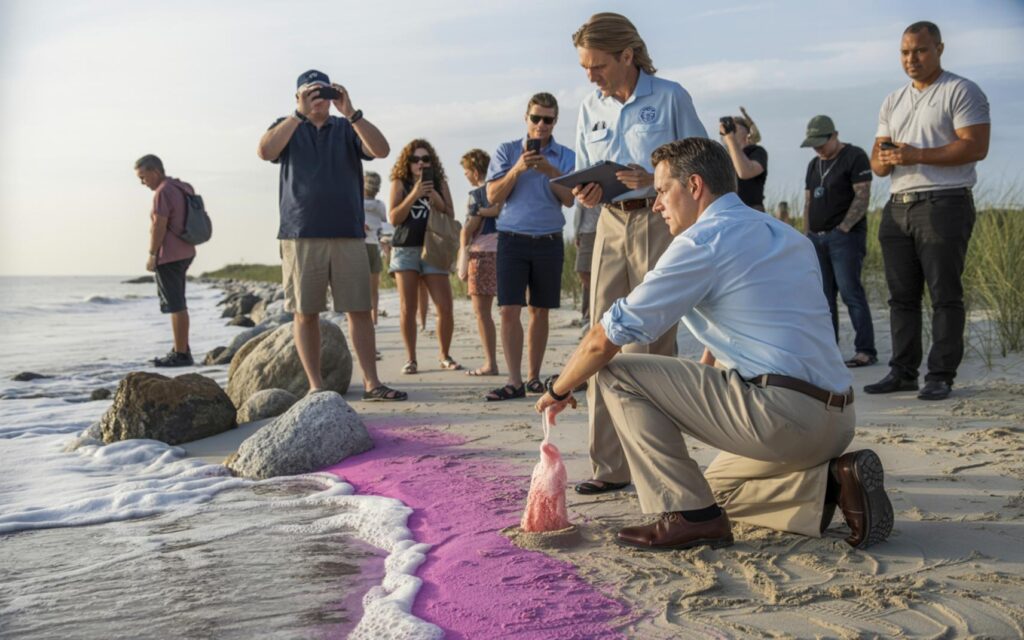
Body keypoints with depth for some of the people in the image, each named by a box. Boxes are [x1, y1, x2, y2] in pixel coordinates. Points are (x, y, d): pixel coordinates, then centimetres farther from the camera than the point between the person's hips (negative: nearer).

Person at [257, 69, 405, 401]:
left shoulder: (346, 129, 14)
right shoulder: (287, 128, 12)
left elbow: (381, 149, -4)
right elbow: (265, 151, -9)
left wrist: (350, 112, -14)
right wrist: (299, 114, -13)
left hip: (348, 233, 1)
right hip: (301, 235, -1)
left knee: (359, 309, -1)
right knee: (305, 312, 0)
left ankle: (371, 382, 2)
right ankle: (315, 385, 7)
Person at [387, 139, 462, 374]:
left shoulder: (440, 183, 12)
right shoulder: (400, 183, 8)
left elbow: (451, 217, 9)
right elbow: (394, 218, -2)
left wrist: (437, 200, -9)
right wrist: (413, 195, -13)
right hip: (405, 248, -1)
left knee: (445, 309, -6)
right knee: (408, 308, -4)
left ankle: (445, 356, 12)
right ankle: (411, 359, 5)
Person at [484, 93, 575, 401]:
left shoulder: (565, 156, 8)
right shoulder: (507, 151, 7)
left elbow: (569, 199, -3)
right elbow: (493, 195, -1)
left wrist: (550, 171, -17)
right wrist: (517, 169, -15)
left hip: (549, 241, 1)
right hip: (513, 238, -1)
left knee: (540, 311, 6)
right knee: (510, 310, -9)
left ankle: (534, 376, 14)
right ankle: (514, 381, -8)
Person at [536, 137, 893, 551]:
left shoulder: (704, 241, -8)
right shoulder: (785, 236, 19)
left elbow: (605, 339, -6)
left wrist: (558, 389, 9)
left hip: (782, 415, -9)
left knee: (617, 372, -4)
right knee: (718, 486, 32)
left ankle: (689, 516, -4)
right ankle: (830, 483, 9)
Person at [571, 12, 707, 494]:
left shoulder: (669, 97, -3)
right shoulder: (590, 109, 12)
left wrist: (655, 180, -19)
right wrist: (585, 195, -7)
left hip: (659, 223, -5)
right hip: (611, 225, 5)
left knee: (650, 346, -5)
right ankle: (610, 466, 8)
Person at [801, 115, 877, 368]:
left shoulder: (854, 157, -3)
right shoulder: (813, 165, 19)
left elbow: (862, 197, -10)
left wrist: (843, 228, -16)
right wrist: (807, 235, 10)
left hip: (845, 236, -7)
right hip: (817, 238, 7)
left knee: (851, 292, -11)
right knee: (823, 296, 5)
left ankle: (866, 351, -7)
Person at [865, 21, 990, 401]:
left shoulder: (961, 92, 0)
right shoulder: (893, 102, 20)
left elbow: (975, 146, -13)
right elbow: (877, 160, 17)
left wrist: (917, 155, -17)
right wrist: (884, 160, -8)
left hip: (944, 204, -6)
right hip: (897, 207, 7)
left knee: (945, 294, -4)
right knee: (901, 295, 7)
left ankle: (941, 376, -1)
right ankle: (903, 371, 13)